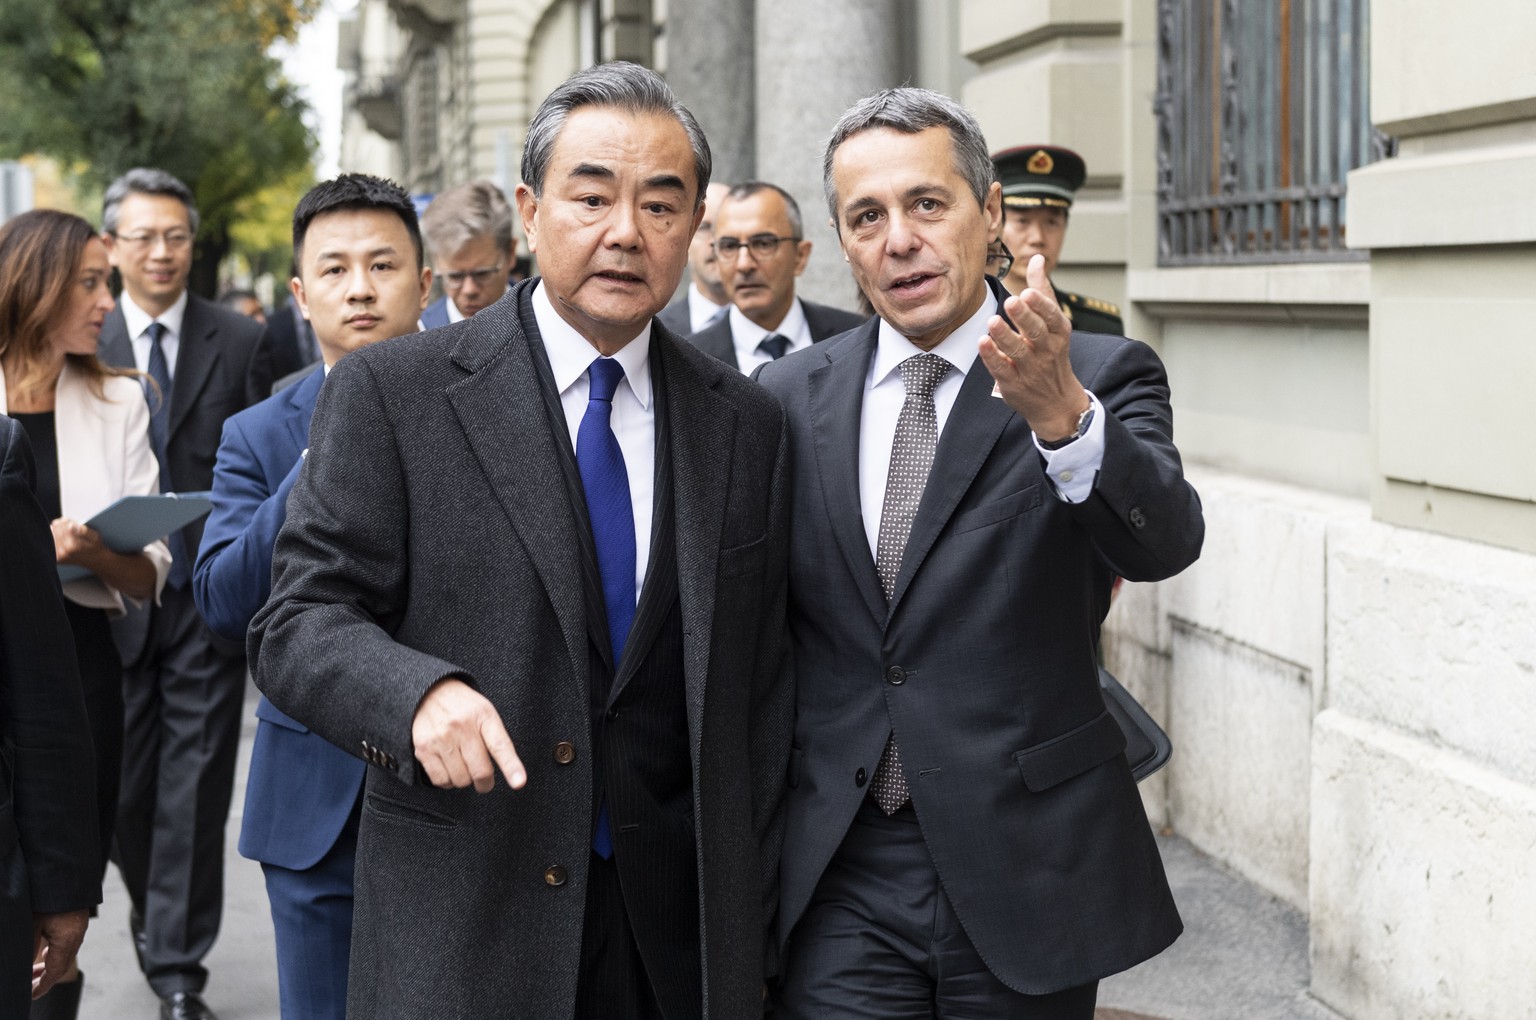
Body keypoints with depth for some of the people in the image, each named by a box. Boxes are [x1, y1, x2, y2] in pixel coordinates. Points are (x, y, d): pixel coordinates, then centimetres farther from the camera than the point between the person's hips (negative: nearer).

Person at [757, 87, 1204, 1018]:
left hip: (1027, 871, -2)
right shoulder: (790, 398, 5)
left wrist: (1063, 415, -39)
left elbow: (1164, 541, -22)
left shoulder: (1101, 377, -4)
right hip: (840, 879, 2)